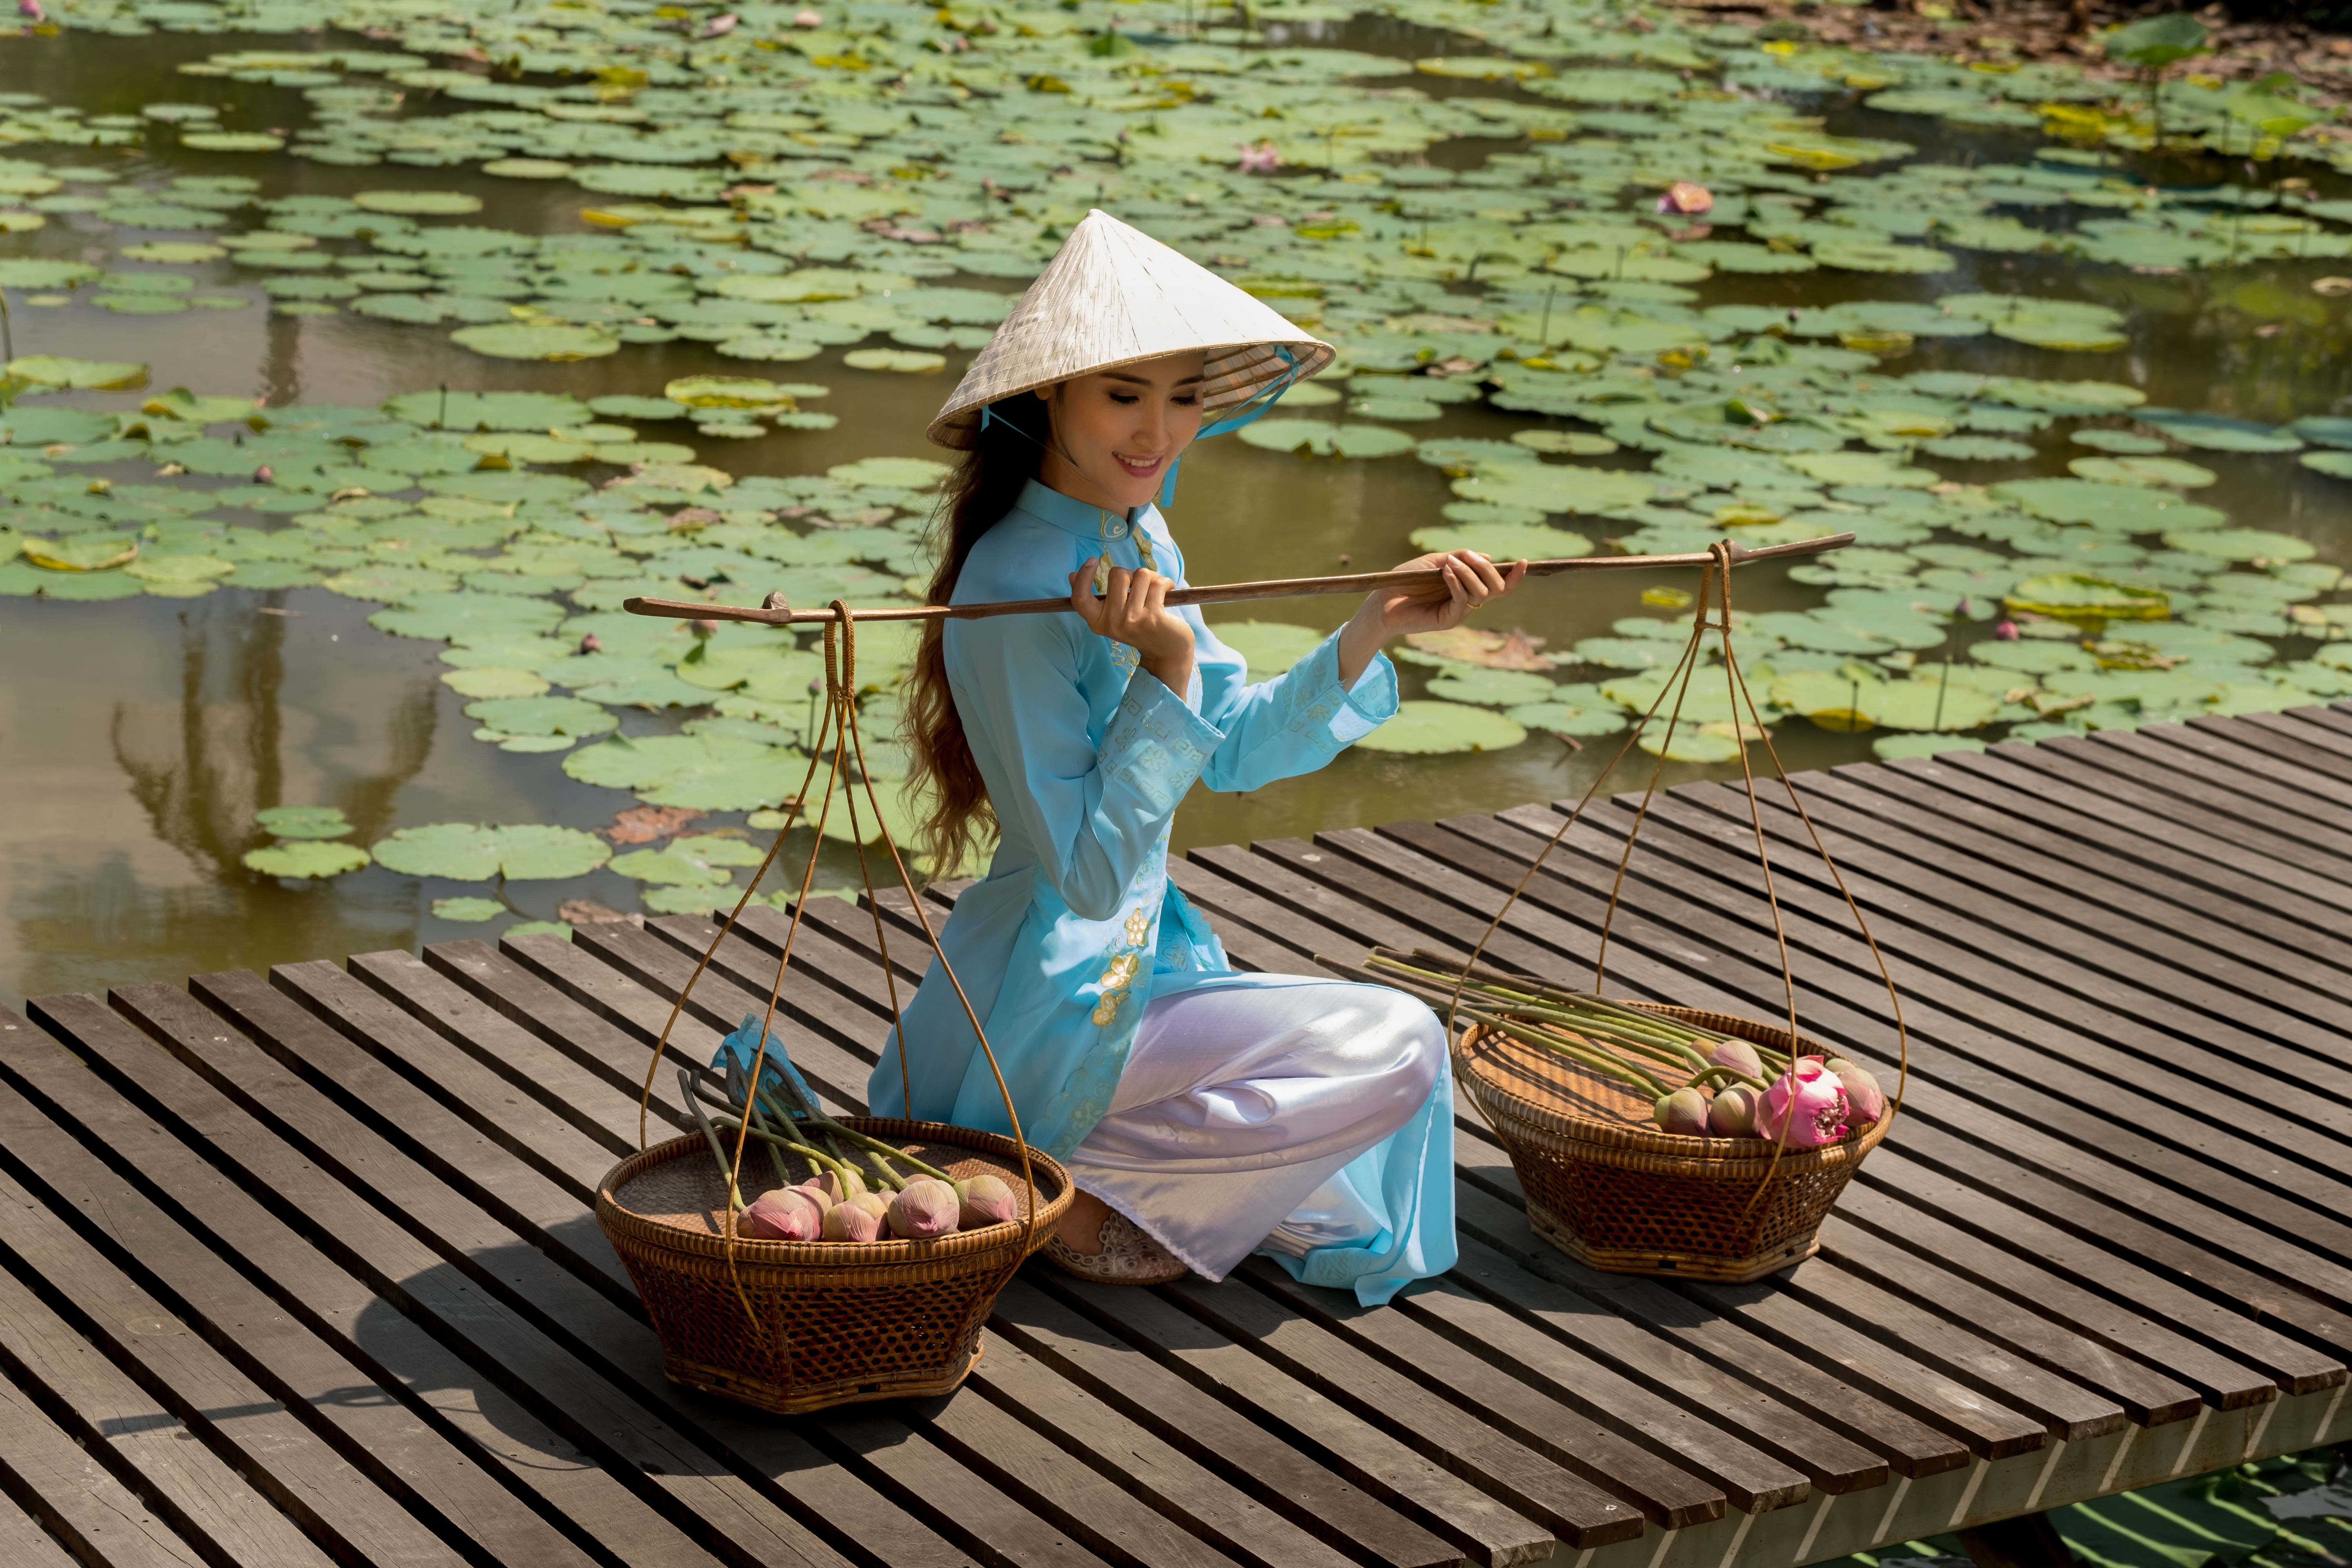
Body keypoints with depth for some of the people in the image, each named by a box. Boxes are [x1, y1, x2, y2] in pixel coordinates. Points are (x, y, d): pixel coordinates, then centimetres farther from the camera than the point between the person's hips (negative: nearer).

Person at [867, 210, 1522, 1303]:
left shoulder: (1135, 536, 3)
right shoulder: (1016, 594, -25)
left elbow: (1237, 751, 10)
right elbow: (1088, 872, -25)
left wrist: (1372, 632, -2)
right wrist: (1163, 669, -32)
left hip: (1136, 957, 9)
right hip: (1050, 1011, -9)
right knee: (1397, 1051, -13)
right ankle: (1067, 1188, -6)